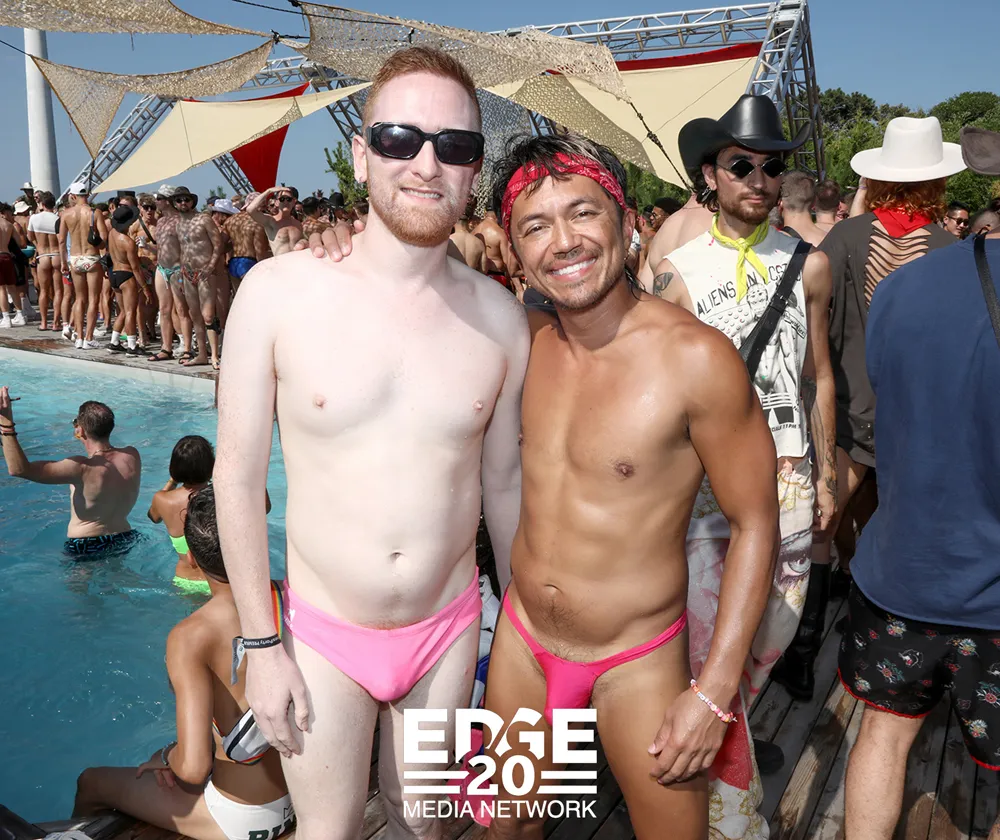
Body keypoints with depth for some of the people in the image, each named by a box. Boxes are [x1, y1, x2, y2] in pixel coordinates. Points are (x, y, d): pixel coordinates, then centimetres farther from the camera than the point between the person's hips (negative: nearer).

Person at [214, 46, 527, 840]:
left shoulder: (500, 317, -7)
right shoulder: (278, 292, -15)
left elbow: (504, 479, 4)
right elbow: (238, 476, -8)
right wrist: (260, 643, -5)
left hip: (449, 628, 2)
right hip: (322, 631, -1)